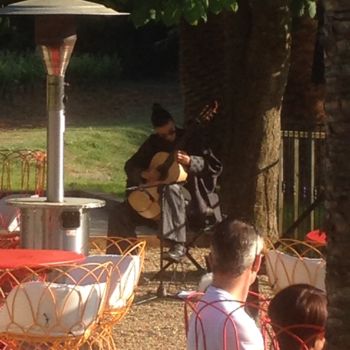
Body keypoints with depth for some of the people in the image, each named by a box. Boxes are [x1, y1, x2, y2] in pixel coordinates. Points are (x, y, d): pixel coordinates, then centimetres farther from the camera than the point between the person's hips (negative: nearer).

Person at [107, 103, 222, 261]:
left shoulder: (192, 138, -6)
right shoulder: (153, 143, 7)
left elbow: (215, 167, -12)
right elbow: (130, 166, 12)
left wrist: (190, 161, -29)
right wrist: (144, 174, -11)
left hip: (192, 201, -5)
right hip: (155, 199, 5)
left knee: (171, 189, -40)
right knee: (119, 213, -9)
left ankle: (178, 246, -39)